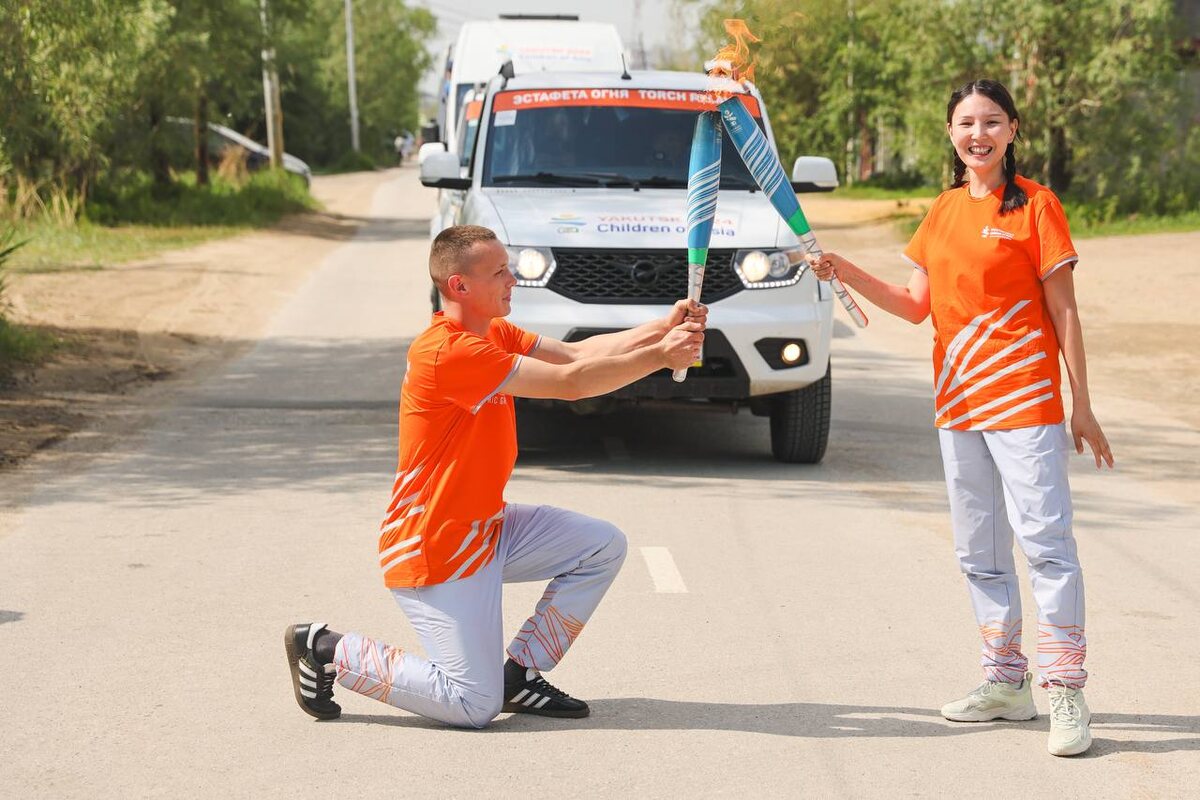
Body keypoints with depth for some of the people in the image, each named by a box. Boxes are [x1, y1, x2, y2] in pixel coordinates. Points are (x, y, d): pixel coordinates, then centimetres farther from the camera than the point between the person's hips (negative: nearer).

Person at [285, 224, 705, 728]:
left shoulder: (493, 335, 8)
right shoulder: (449, 353, -25)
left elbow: (576, 353, 2)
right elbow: (571, 383, -25)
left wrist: (661, 329, -10)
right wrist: (659, 356, -21)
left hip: (487, 527, 10)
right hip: (435, 550, -10)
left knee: (603, 546, 4)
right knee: (474, 706, -8)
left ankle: (519, 676, 10)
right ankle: (328, 651, 7)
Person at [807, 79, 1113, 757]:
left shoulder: (1035, 205, -5)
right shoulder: (944, 211, 12)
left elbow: (1064, 311, -5)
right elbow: (917, 304, 11)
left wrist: (1083, 406, -7)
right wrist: (847, 273, -3)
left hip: (1025, 400, -7)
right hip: (958, 402, 7)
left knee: (1046, 540, -11)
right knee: (980, 553, 12)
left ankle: (1067, 694, -10)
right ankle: (1007, 683, 22)